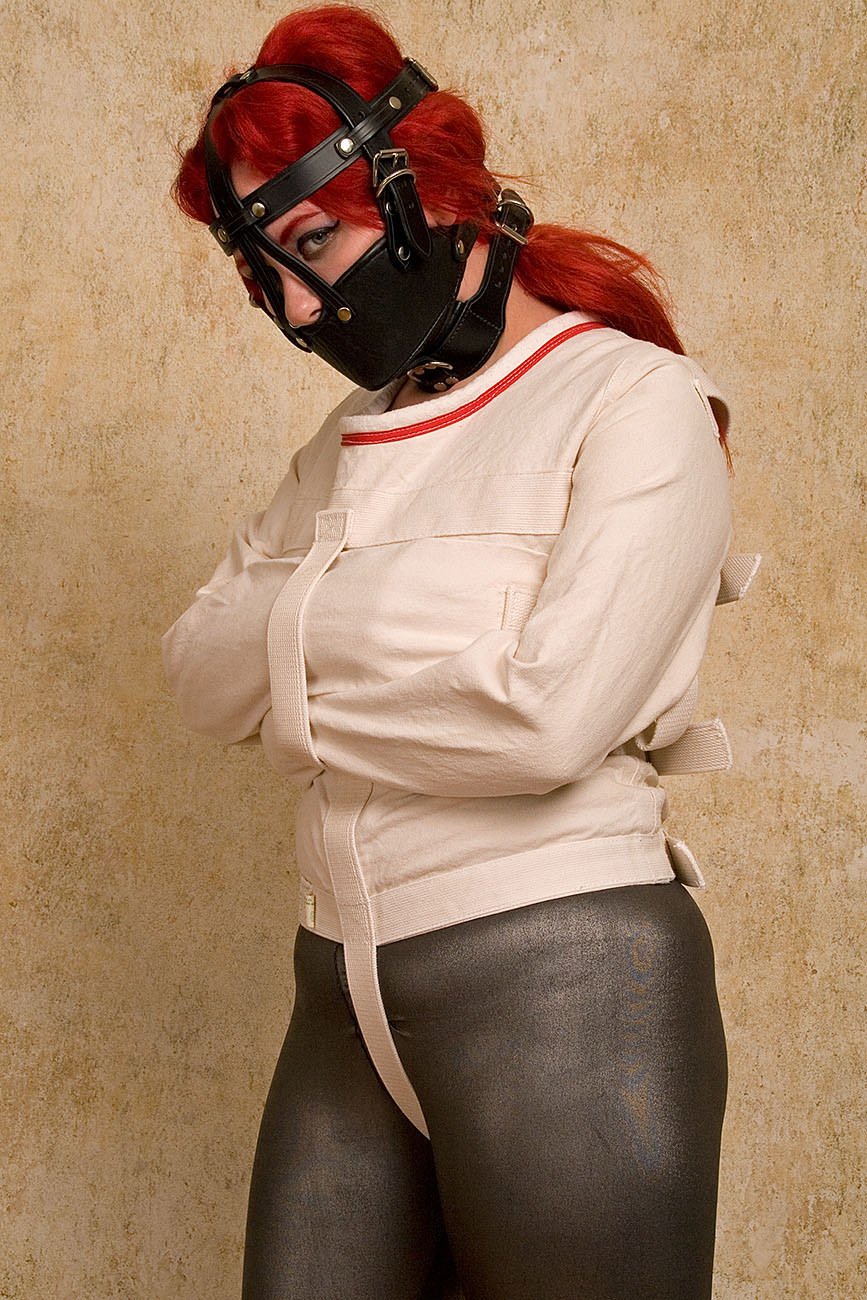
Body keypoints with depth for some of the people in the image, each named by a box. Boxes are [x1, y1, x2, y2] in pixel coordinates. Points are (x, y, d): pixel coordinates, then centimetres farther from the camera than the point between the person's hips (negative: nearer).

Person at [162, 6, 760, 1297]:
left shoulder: (635, 401, -8)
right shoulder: (350, 442, 14)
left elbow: (550, 717, -19)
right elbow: (199, 671, 8)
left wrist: (301, 698, -5)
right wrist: (341, 604, -11)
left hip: (558, 981, -6)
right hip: (348, 995, 6)